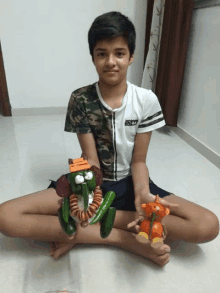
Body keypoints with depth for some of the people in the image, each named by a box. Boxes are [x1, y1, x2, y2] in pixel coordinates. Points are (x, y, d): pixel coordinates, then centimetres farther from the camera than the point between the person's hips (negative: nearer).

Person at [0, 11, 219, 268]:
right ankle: (126, 239, -19)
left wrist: (142, 193, -28)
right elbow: (91, 161, -12)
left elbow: (138, 160, -7)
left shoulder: (147, 100, -8)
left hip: (128, 184, 2)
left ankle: (79, 232, -18)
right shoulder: (80, 100, -10)